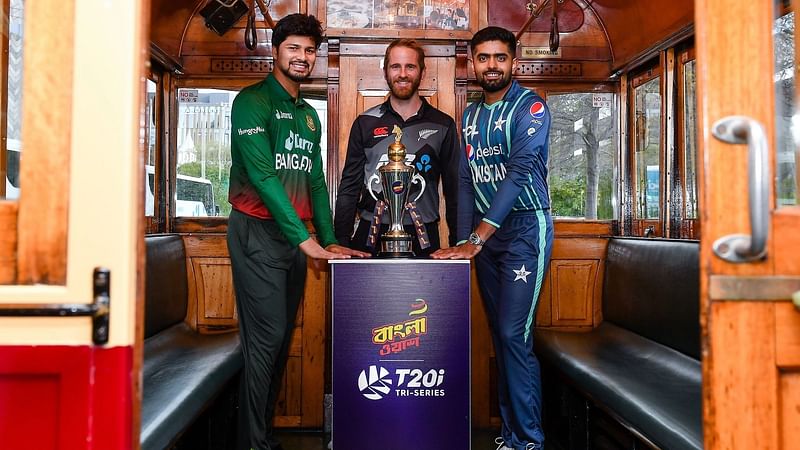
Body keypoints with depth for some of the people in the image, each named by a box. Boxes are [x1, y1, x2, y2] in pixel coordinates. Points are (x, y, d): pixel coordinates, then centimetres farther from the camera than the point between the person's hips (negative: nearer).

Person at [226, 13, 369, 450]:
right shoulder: (253, 101, -6)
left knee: (281, 338, 11)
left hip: (295, 237, 7)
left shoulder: (309, 115, 18)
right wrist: (307, 240, -21)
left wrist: (329, 240, 5)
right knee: (267, 338, -8)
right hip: (258, 231, -7)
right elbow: (262, 176, -17)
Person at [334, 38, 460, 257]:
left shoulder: (443, 125, 5)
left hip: (423, 236, 0)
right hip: (371, 235, 1)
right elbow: (349, 186, 7)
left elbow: (454, 189, 7)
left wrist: (457, 244, 1)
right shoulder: (365, 123, 6)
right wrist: (342, 241, -1)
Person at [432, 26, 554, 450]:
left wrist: (476, 241, -25)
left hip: (525, 227, -6)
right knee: (500, 335, 9)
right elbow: (466, 180, 11)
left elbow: (518, 173, -19)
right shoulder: (470, 115, 12)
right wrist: (463, 240, 2)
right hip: (485, 233, 6)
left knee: (514, 335, -11)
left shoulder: (530, 106, -7)